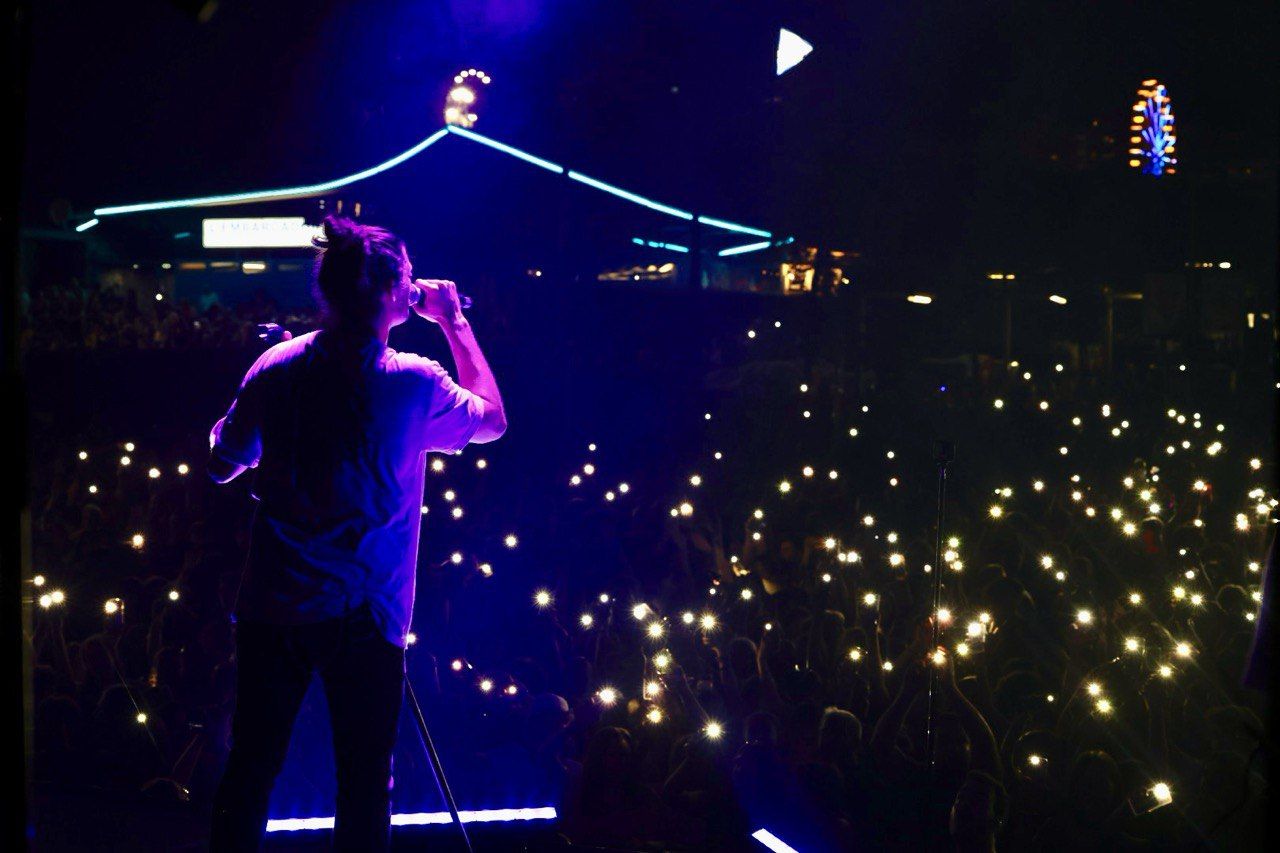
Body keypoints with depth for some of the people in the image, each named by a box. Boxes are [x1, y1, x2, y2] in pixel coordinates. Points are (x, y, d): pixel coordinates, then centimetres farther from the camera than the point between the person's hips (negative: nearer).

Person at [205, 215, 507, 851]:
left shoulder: (275, 368, 0)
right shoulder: (414, 384, -8)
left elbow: (222, 464, 13)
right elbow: (493, 418, 12)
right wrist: (453, 319, 18)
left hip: (270, 608, 4)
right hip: (360, 618, -3)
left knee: (249, 772, 11)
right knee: (363, 786, 5)